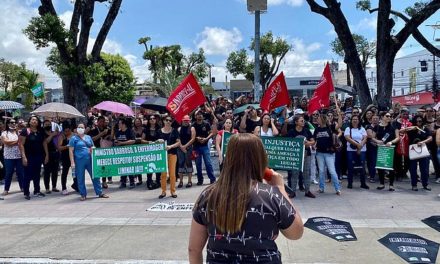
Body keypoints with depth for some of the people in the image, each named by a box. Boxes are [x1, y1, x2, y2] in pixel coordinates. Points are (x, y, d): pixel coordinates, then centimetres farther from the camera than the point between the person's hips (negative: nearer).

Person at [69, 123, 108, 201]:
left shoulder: (88, 137, 14)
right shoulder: (74, 138, 1)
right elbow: (71, 151, -3)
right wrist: (72, 162, -10)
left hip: (89, 160, 4)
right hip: (79, 161, -3)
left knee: (95, 176, 3)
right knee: (80, 179, 3)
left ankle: (100, 193, 11)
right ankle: (83, 195, 15)